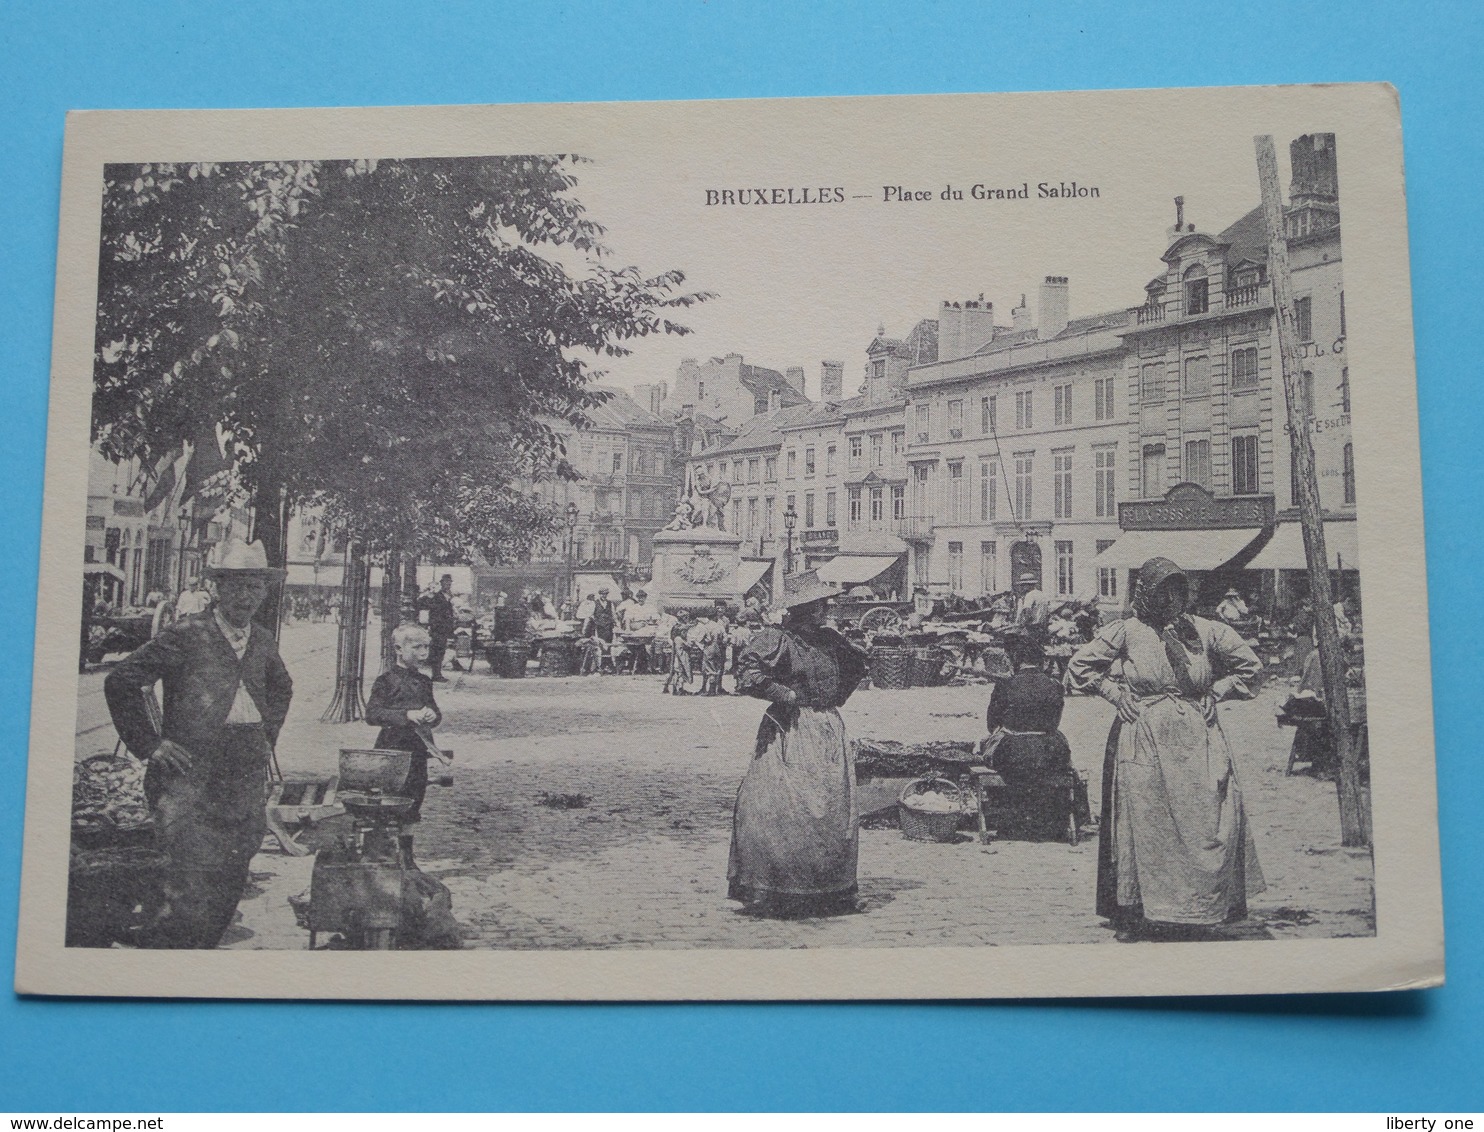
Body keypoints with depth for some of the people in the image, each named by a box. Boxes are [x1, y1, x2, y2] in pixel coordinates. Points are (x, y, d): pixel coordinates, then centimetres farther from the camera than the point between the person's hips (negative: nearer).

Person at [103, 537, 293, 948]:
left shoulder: (263, 641, 12)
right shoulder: (186, 636, -5)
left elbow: (281, 688, 33)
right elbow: (120, 682, -5)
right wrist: (149, 744, -6)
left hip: (248, 776, 6)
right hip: (191, 774, -6)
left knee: (229, 887, 9)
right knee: (190, 895, -13)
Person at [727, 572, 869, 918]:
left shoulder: (830, 639, 11)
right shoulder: (775, 639, -10)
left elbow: (857, 664, 29)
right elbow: (747, 675, -21)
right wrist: (787, 696, -14)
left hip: (829, 730, 7)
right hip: (790, 732, -7)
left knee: (834, 810, 6)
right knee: (786, 810, -10)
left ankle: (831, 891, 17)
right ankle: (774, 893, -1)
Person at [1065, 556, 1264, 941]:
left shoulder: (1203, 631, 7)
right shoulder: (1126, 632, -1)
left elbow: (1250, 664, 18)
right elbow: (1079, 667, 5)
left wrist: (1216, 693, 7)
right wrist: (1116, 693, -2)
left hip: (1196, 742, 3)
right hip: (1143, 743, -3)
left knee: (1205, 822, -2)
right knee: (1143, 826, -2)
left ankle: (1198, 914, 10)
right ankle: (1137, 918, 7)